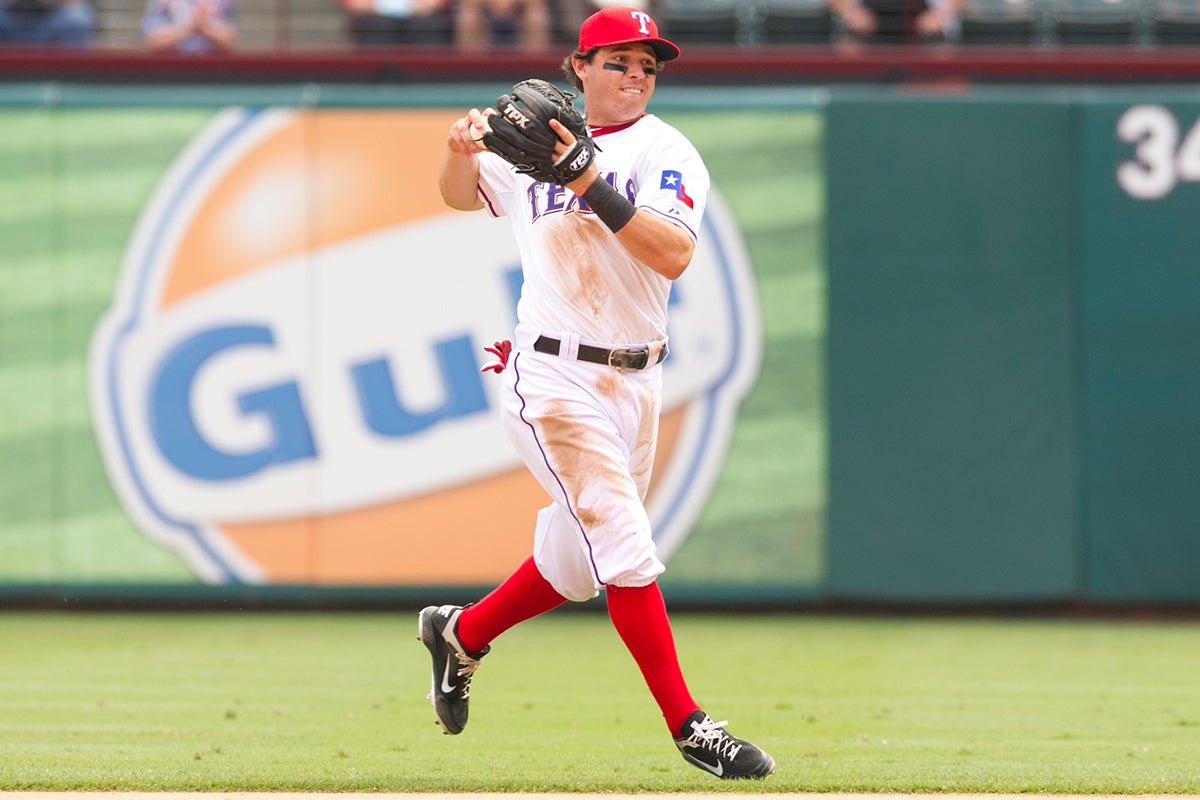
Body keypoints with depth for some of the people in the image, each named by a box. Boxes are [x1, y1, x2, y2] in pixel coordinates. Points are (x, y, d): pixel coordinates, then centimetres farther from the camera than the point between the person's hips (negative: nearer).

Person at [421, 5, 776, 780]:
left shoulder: (667, 152, -2)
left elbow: (673, 255, -19)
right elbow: (460, 194, 22)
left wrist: (594, 186, -28)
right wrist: (463, 148, -1)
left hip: (636, 386, 2)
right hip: (552, 380, -2)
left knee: (574, 565, 15)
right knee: (626, 547, -14)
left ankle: (462, 632, 41)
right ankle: (688, 724, -11)